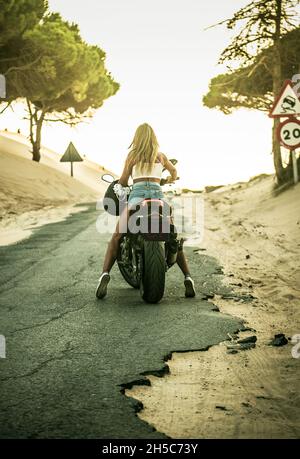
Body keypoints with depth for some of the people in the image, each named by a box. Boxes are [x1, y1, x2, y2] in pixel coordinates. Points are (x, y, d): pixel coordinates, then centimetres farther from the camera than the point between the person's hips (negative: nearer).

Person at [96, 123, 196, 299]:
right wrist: (170, 180, 61)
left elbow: (123, 182, 11)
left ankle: (105, 274, -21)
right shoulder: (161, 156, 19)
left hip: (138, 194, -2)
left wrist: (119, 186, 35)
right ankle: (188, 277, -4)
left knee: (116, 237, 0)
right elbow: (174, 171, 39)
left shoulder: (132, 155, 10)